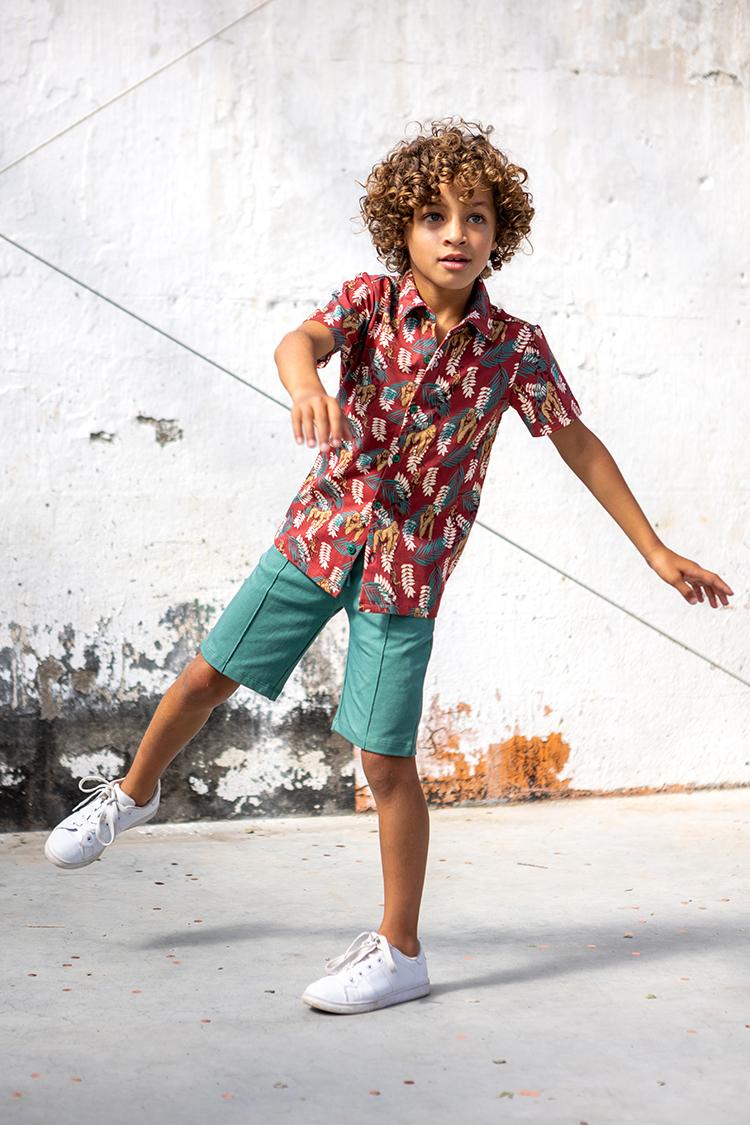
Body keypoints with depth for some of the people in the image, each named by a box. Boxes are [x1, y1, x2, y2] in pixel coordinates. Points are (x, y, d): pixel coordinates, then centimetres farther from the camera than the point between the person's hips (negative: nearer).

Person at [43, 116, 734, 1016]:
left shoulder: (516, 349, -9)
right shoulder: (371, 299, -7)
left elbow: (580, 447, 0)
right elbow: (298, 340, -27)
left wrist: (658, 552, 2)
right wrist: (305, 381, -52)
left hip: (407, 568, -2)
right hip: (318, 533, 2)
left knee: (385, 759, -2)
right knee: (208, 675, 11)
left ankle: (399, 951, 13)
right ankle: (134, 792, 43)